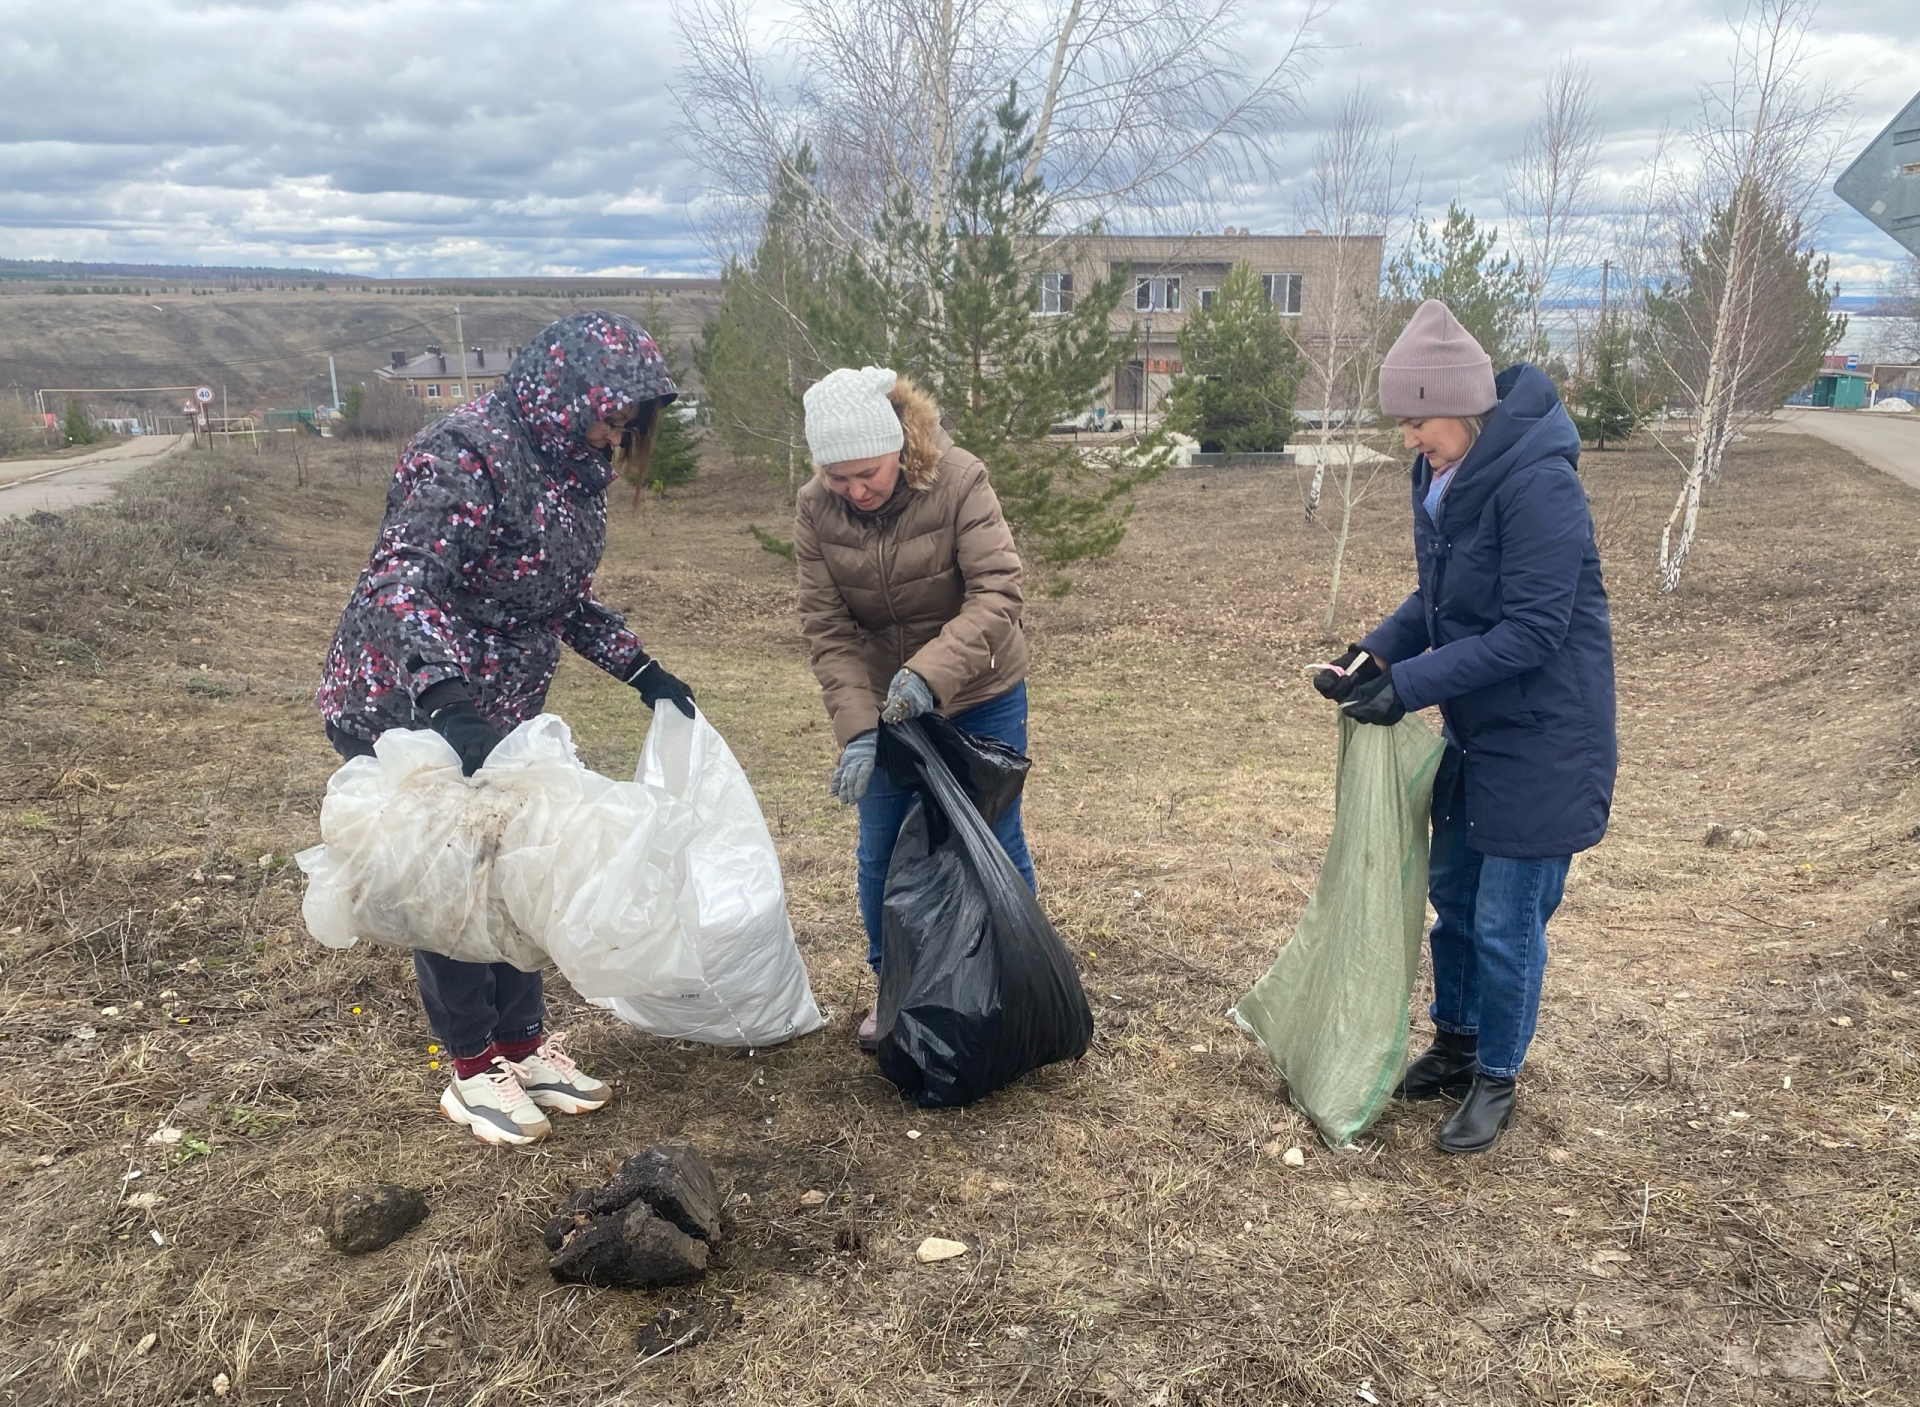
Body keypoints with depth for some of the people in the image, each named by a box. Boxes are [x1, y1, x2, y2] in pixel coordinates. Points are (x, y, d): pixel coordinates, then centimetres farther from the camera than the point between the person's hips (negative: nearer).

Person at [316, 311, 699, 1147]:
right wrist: (446, 697, -49)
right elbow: (403, 581, -35)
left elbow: (567, 599, 15)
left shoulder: (572, 469, 4)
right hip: (406, 709, -8)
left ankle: (523, 1043, 29)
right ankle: (472, 1070, 18)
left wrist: (643, 673, 9)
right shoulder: (462, 455, -23)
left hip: (497, 711, 8)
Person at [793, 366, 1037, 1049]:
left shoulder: (958, 481, -21)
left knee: (994, 845, 7)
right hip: (884, 704, 3)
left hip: (980, 699, -3)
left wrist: (931, 672, -41)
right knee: (882, 855, 9)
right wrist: (857, 728, -25)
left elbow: (997, 592, -28)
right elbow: (827, 628, -14)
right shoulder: (816, 509, -12)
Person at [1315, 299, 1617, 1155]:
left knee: (1508, 922, 4)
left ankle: (1495, 1080, 25)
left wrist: (1410, 685, -27)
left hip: (1543, 742, -8)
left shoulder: (1537, 483, -25)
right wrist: (1378, 651, -6)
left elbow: (1532, 633, -27)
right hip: (1476, 731, 8)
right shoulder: (1442, 476, 0)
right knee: (1453, 896, 19)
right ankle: (1455, 1048, 38)